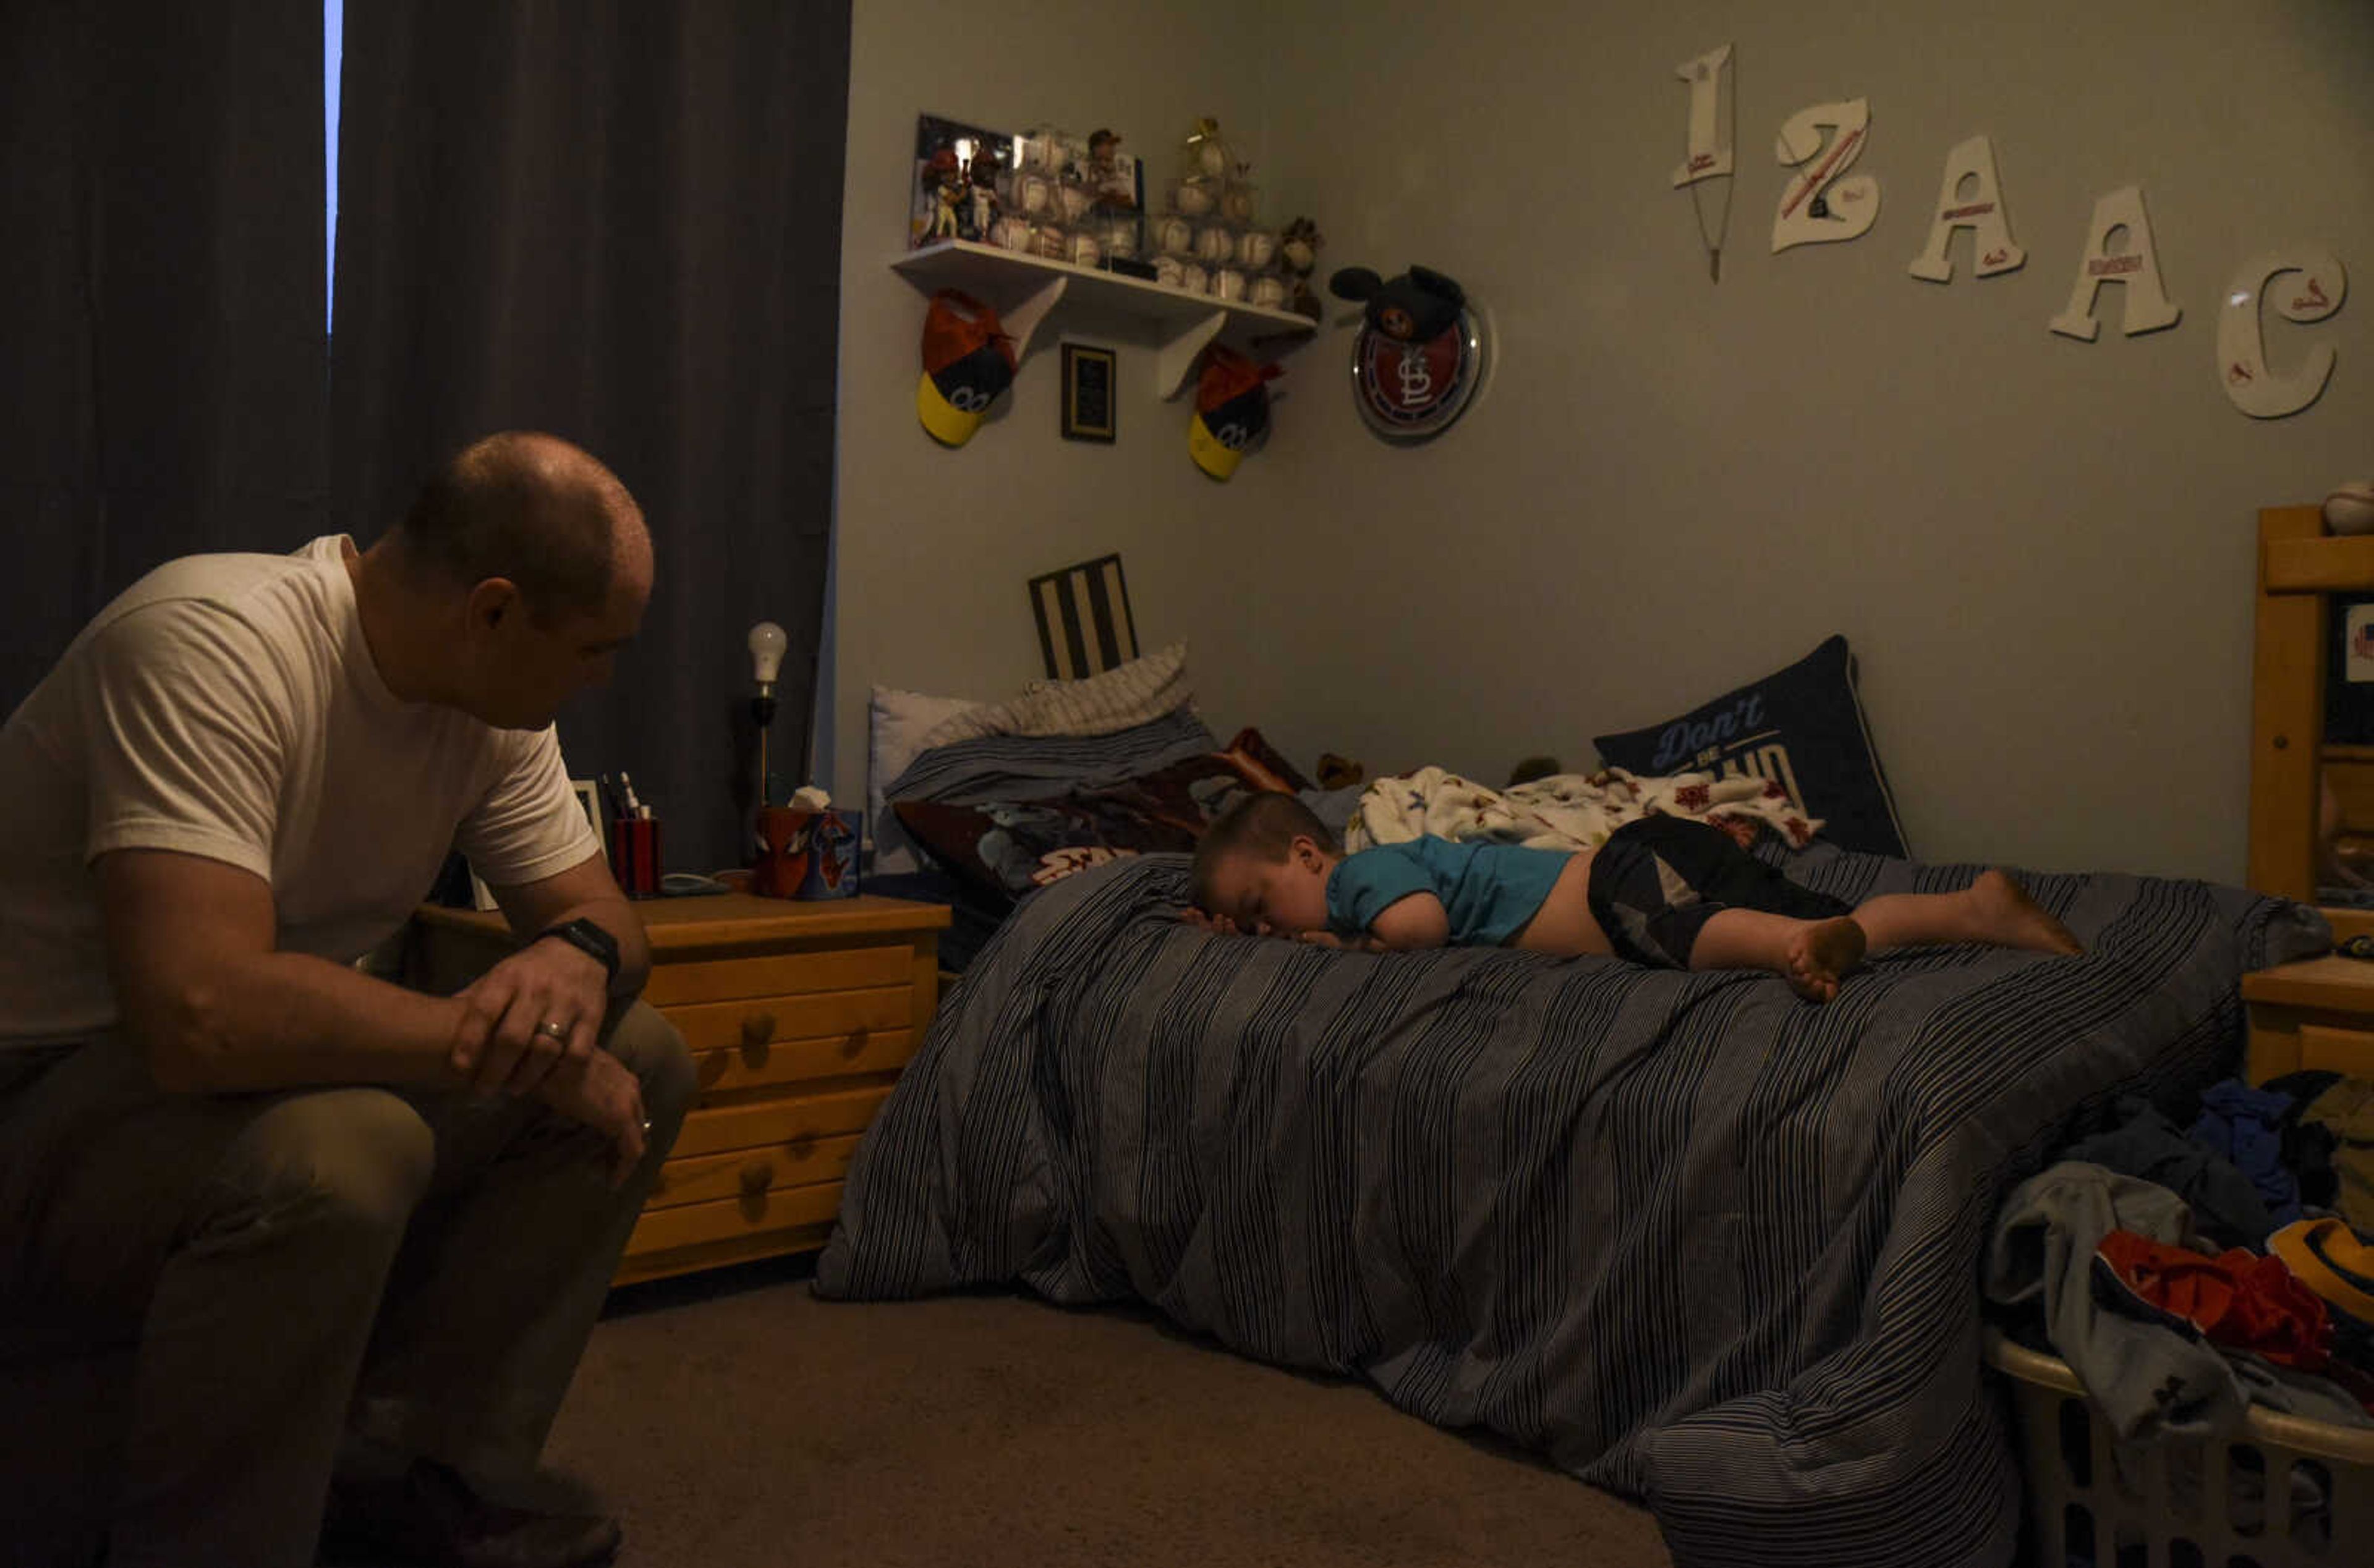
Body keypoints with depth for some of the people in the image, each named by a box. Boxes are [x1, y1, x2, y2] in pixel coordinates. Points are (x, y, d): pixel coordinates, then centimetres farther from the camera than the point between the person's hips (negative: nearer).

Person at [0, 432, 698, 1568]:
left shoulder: (491, 698, -3)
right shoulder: (214, 643, -28)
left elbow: (596, 908, 5)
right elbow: (201, 1012, -39)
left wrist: (580, 955, -21)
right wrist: (500, 1034, -28)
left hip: (268, 1064, 8)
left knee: (641, 1058, -5)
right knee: (335, 1151, -38)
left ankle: (414, 1476, 1)